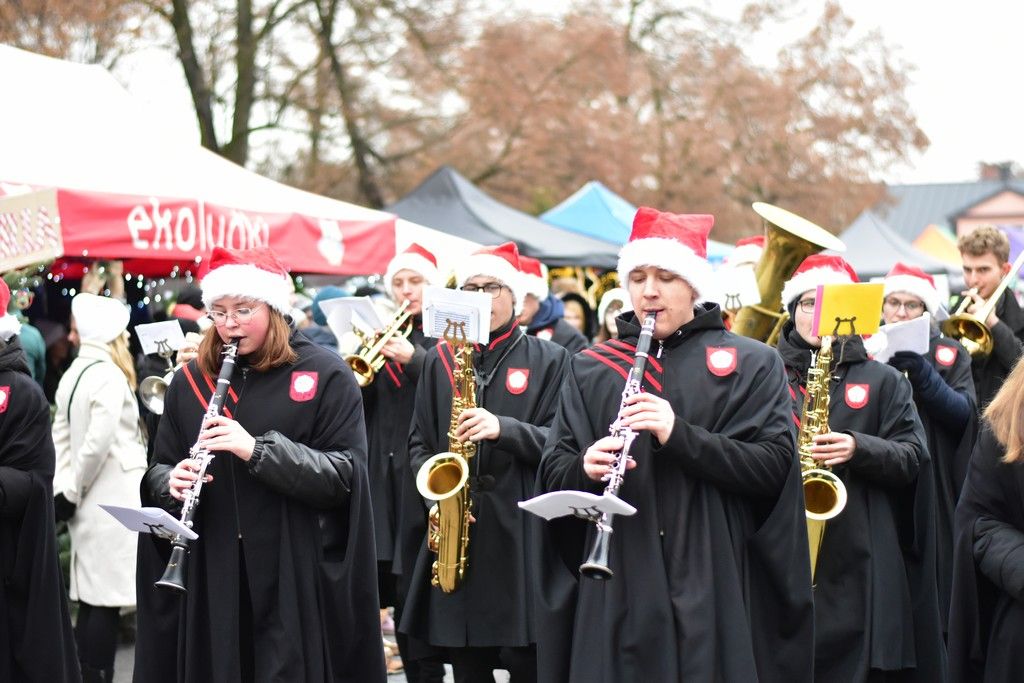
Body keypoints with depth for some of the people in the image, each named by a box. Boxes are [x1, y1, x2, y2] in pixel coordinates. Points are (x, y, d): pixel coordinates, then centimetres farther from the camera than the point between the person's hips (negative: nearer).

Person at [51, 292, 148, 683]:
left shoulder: (73, 375, 13)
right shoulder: (109, 376, -14)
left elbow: (61, 437, 14)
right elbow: (98, 442, -20)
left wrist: (63, 488, 11)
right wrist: (73, 491, -8)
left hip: (89, 504, 9)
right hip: (113, 502, -9)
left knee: (91, 598, 13)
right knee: (107, 600, -5)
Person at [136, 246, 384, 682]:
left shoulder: (325, 375, -3)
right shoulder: (190, 381, 9)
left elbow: (344, 476, -10)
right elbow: (159, 468, 13)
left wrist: (258, 450, -22)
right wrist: (172, 483, -11)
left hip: (297, 574, -3)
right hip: (211, 574, 3)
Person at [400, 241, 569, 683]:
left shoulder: (548, 360, 3)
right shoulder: (439, 360, 13)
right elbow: (419, 442, 16)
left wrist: (503, 430, -20)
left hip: (523, 534, -3)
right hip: (458, 534, 3)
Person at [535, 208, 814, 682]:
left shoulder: (751, 364, 4)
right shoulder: (590, 369, 12)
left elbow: (775, 465, -6)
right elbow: (552, 473, 8)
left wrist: (680, 435, -19)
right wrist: (586, 469, -16)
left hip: (716, 588, -2)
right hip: (616, 594, 2)